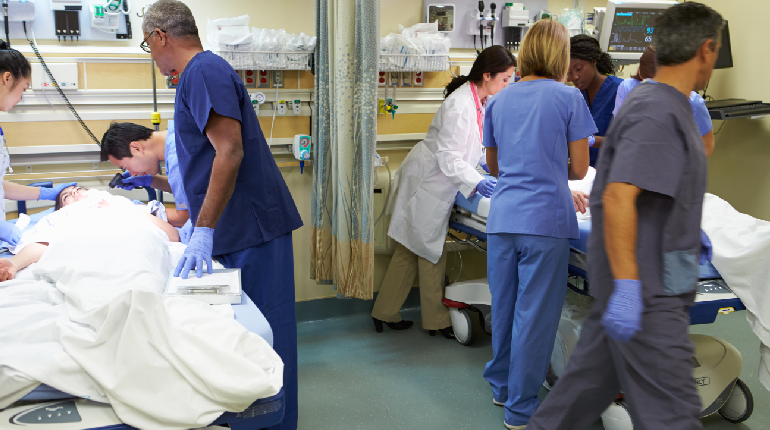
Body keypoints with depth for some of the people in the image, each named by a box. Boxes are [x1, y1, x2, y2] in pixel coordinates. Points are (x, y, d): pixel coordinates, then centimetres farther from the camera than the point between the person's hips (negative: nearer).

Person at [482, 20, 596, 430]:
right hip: (546, 220, -5)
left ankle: (502, 385, 33)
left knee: (503, 306, 16)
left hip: (502, 219, 5)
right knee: (535, 314, 3)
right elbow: (579, 169, -1)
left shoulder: (498, 101, 11)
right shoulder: (569, 97, -3)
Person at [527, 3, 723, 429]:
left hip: (639, 286, 10)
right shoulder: (657, 113, -18)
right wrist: (627, 288, -29)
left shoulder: (659, 105, 14)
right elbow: (617, 198, -28)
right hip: (646, 295, -10)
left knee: (591, 382, 17)